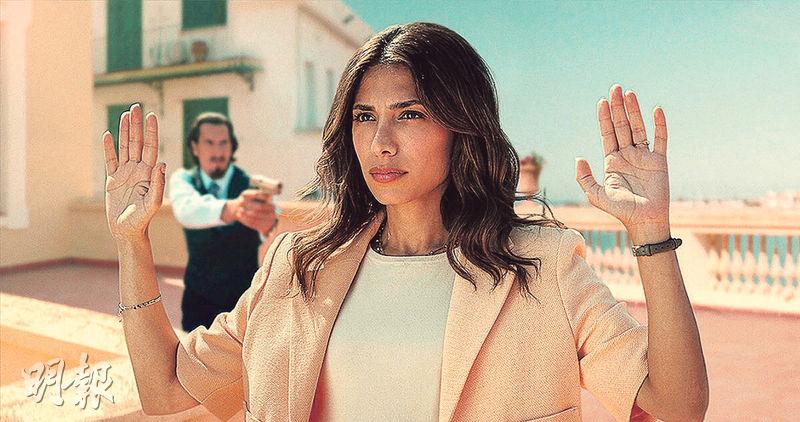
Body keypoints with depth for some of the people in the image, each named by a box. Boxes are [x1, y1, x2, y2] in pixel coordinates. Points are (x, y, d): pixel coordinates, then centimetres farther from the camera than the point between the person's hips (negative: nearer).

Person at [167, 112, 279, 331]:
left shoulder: (251, 185, -11)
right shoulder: (182, 180, -7)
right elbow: (186, 209, -32)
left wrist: (268, 222, -61)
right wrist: (231, 208, -54)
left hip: (245, 299, -1)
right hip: (198, 299, 1)